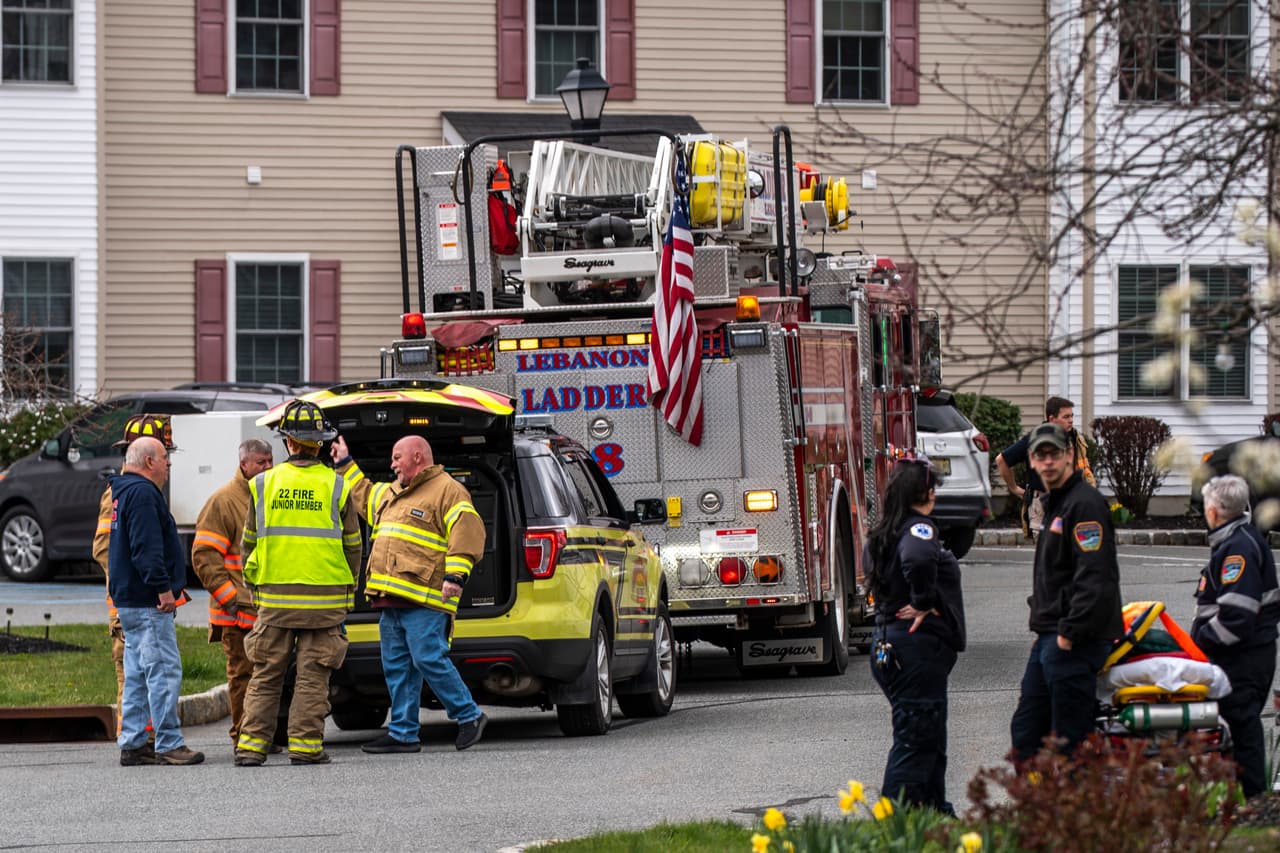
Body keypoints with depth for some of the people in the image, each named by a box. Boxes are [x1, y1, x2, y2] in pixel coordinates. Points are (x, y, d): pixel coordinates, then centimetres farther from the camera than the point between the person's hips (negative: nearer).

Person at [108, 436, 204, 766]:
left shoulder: (126, 492, 20)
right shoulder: (142, 494, -14)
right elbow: (146, 547, -23)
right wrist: (163, 587, -23)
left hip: (130, 600, 11)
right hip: (148, 603, -11)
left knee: (138, 673, 12)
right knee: (164, 670, -10)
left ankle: (132, 744, 13)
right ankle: (168, 745, -11)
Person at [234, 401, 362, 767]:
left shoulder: (264, 485, 1)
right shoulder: (336, 486, -2)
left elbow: (249, 543, 7)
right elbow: (352, 546, 4)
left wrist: (253, 585, 20)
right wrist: (347, 591, 16)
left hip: (275, 598, 1)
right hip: (325, 598, -1)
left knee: (266, 674, 8)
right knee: (312, 676, 3)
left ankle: (251, 744, 4)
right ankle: (305, 745, 0)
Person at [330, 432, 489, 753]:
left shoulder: (447, 491, -4)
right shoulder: (391, 492, 24)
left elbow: (468, 532, -15)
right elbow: (364, 496, 45)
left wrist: (455, 575, -25)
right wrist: (345, 464, 45)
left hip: (423, 600, -9)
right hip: (390, 599, 9)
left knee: (429, 660, -13)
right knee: (396, 667, 7)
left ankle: (469, 717, -1)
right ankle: (403, 734, 11)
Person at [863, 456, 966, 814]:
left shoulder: (883, 533, 12)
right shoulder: (919, 528, -16)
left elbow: (871, 568, 30)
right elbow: (917, 560, -38)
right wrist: (924, 602, -22)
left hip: (887, 644, 10)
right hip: (919, 646, -10)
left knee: (930, 738, 19)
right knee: (915, 741, -7)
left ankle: (935, 811, 27)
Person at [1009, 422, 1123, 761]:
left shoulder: (1085, 503, -13)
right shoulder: (1054, 504, 19)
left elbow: (1095, 576, -22)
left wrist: (1070, 631, -22)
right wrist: (1043, 625, 18)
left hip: (1074, 642, -11)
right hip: (1048, 638, 11)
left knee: (1069, 740, -8)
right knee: (1026, 731, 13)